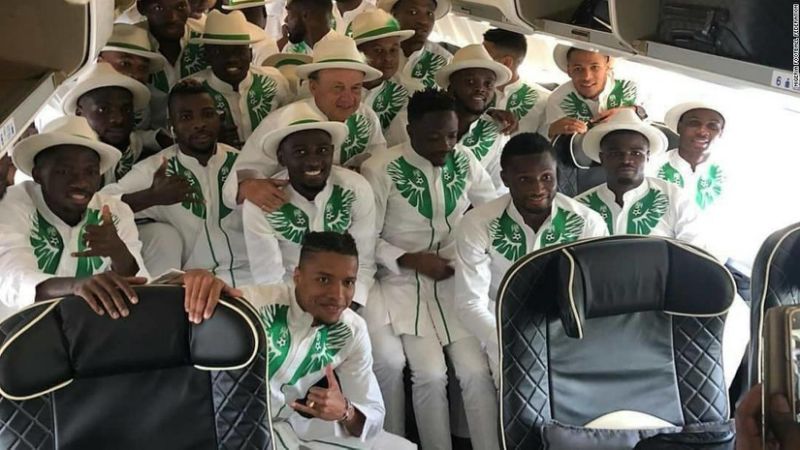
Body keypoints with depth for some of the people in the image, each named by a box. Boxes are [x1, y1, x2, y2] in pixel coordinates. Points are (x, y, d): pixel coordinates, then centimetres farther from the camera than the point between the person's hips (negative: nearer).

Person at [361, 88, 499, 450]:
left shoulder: (464, 162, 1)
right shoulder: (380, 170, -11)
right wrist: (411, 260, -17)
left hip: (458, 279, 3)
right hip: (405, 282, -3)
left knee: (477, 370, -11)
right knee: (431, 373, -16)